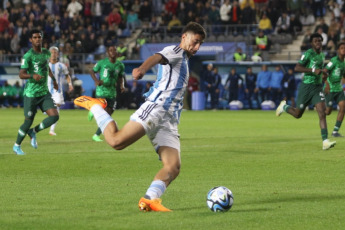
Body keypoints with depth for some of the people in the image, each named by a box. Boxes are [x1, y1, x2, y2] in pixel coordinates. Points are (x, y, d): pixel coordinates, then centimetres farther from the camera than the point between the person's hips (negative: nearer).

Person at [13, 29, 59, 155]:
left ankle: (33, 132, 14)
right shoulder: (28, 56, -12)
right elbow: (21, 74, -19)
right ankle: (17, 146, 22)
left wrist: (54, 79, 32)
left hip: (44, 92, 6)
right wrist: (32, 75, -36)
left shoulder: (46, 53, 8)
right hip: (31, 94, -6)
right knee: (28, 121, 0)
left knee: (54, 116, -9)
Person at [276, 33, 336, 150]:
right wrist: (313, 70, -28)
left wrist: (323, 73, 9)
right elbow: (297, 68, -22)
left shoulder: (322, 55, 11)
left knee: (322, 113, -13)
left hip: (318, 87, 5)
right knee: (298, 114, 10)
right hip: (306, 86, -5)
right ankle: (284, 106, 44)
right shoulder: (308, 54, -13)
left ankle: (325, 141, -19)